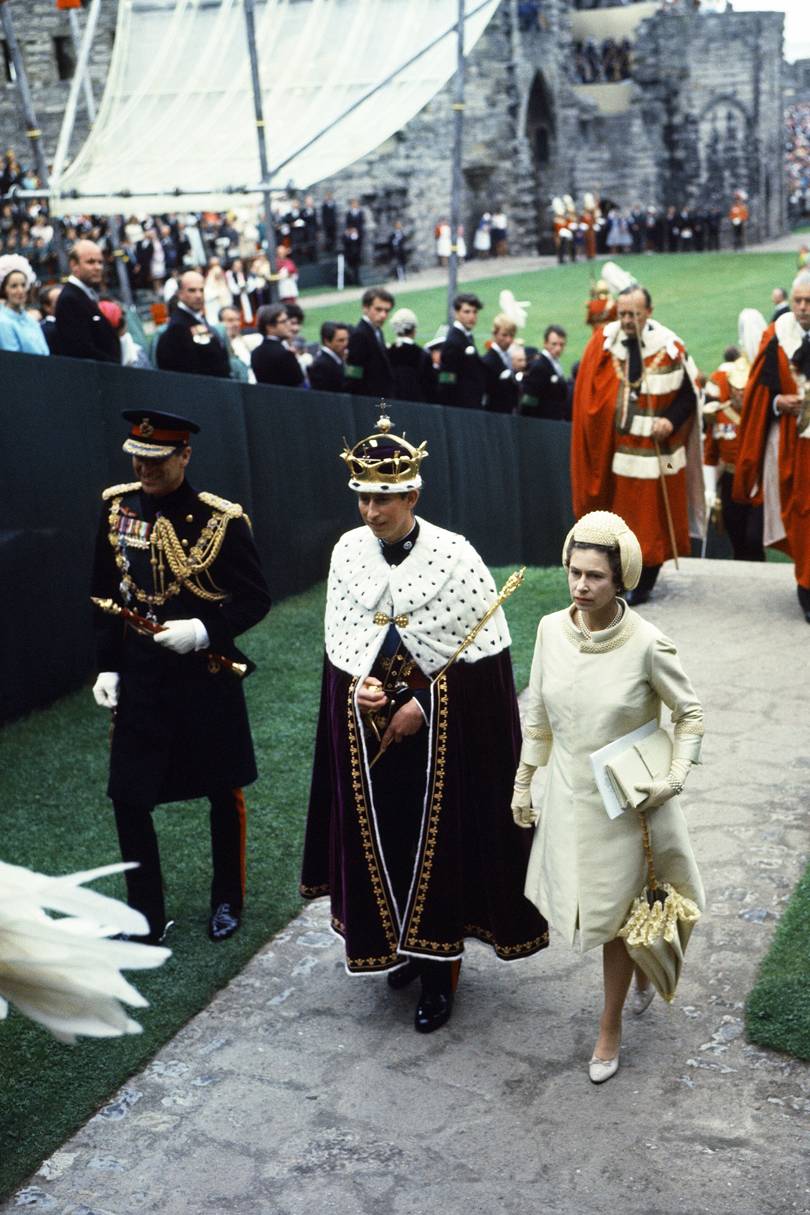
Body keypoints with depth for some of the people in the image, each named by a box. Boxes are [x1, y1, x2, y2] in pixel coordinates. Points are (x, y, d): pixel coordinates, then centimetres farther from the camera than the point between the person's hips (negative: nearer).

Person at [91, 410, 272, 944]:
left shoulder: (223, 519, -13)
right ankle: (146, 918, 21)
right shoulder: (116, 506, -1)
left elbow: (257, 599, -8)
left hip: (207, 678, -3)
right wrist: (107, 666, 2)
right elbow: (106, 594, 7)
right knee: (128, 798, 4)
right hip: (139, 679, 3)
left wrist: (205, 630, -24)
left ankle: (228, 901, 34)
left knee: (223, 793, 13)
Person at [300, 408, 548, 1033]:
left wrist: (425, 703, -15)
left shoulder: (452, 553, -14)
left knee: (438, 840, 3)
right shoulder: (348, 550, -1)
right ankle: (403, 944, 36)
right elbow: (339, 636, 7)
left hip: (441, 724, -4)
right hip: (367, 722, 4)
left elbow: (485, 648, -12)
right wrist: (357, 684, -12)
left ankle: (438, 971, 19)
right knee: (380, 837, 13)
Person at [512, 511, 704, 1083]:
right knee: (594, 903, 19)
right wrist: (524, 782, 9)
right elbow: (538, 713, 4)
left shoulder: (648, 644, -21)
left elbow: (691, 714, -7)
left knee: (613, 914, 8)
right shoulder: (551, 629, -9)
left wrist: (674, 778, -18)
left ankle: (610, 1029, 31)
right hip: (569, 794, 4)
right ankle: (643, 965, 52)